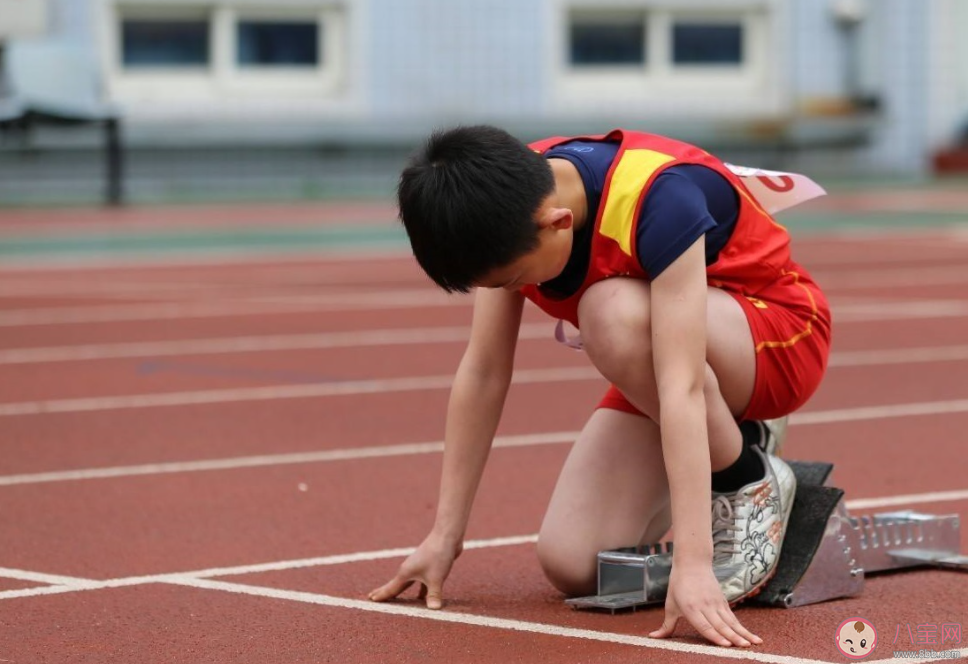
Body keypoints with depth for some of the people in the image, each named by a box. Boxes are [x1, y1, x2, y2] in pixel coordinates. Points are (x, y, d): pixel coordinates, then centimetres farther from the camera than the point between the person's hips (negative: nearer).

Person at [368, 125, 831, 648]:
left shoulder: (658, 198, -35)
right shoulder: (509, 200, -17)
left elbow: (680, 386, -41)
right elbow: (483, 371, -11)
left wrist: (693, 565, -46)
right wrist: (444, 536, -10)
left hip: (780, 339, -6)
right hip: (658, 368, 6)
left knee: (614, 312, -36)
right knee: (572, 564, -12)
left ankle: (748, 487, -12)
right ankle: (716, 451, 16)